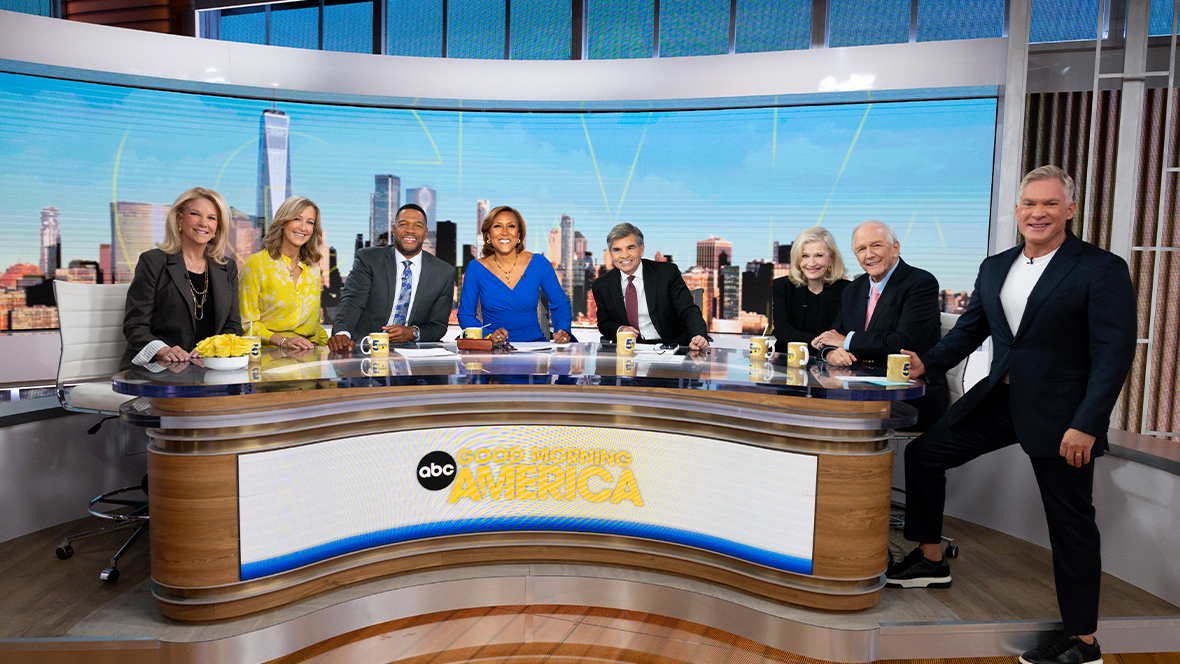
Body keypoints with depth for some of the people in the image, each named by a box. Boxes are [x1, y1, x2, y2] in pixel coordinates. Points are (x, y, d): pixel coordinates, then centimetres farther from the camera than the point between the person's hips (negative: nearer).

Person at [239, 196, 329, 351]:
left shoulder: (313, 267, 16)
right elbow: (247, 323, -2)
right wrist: (283, 341, -18)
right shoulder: (256, 263, 1)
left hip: (308, 355, 4)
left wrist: (326, 344, 1)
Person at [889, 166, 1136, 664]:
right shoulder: (995, 267, 10)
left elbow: (1115, 353, -14)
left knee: (1071, 521, 3)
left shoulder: (1102, 269, -9)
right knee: (924, 454, 6)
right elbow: (969, 329, 15)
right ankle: (931, 562, 23)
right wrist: (927, 362, -3)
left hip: (1060, 413, -6)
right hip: (1000, 399, 6)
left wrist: (1086, 424, -21)